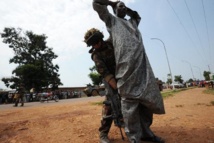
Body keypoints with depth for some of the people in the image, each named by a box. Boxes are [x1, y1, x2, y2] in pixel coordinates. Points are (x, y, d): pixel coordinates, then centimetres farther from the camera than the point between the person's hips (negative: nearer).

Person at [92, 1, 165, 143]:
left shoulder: (132, 22, 36)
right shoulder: (111, 19, 21)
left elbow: (137, 15, 57)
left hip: (142, 62, 7)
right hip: (127, 63, -6)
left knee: (148, 97, 4)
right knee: (130, 100, -8)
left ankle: (145, 132, 17)